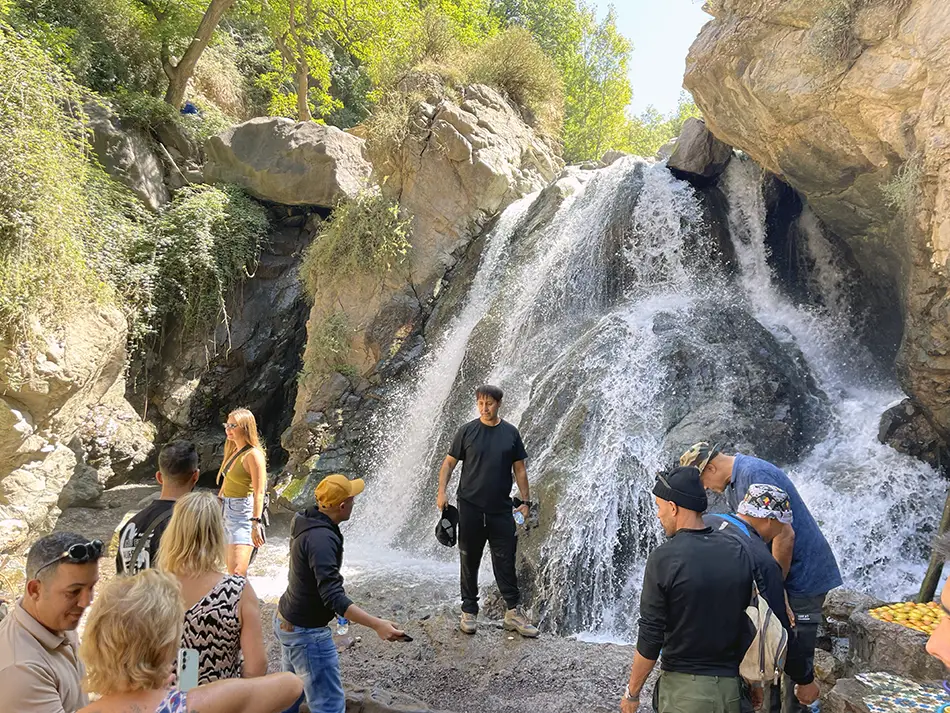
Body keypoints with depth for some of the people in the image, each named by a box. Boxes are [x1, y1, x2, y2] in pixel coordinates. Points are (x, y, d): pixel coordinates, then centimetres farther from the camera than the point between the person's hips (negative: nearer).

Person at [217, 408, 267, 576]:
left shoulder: (253, 454, -14)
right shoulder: (233, 451, 12)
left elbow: (259, 492, -19)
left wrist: (256, 524, -25)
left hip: (244, 514, -9)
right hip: (227, 512, 9)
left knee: (236, 573, -15)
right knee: (231, 571, 11)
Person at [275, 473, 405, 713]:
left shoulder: (308, 523, 1)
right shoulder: (321, 538, -29)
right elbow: (333, 596, -36)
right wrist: (377, 625, -41)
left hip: (286, 619, 10)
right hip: (305, 632, -10)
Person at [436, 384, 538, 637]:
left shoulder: (510, 433, 3)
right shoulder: (467, 431, -1)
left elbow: (519, 468, 7)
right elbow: (449, 462, 2)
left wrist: (525, 501, 4)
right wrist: (441, 491, -11)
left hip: (501, 509, 1)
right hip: (470, 507, -1)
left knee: (505, 561, 5)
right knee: (469, 561, 8)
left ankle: (513, 612, 14)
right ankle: (469, 611, 20)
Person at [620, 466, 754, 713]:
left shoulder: (663, 558, -16)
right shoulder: (738, 552, -3)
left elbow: (650, 638, -14)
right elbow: (749, 622, 3)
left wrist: (632, 692, -1)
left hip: (683, 687, -4)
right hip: (731, 686, 4)